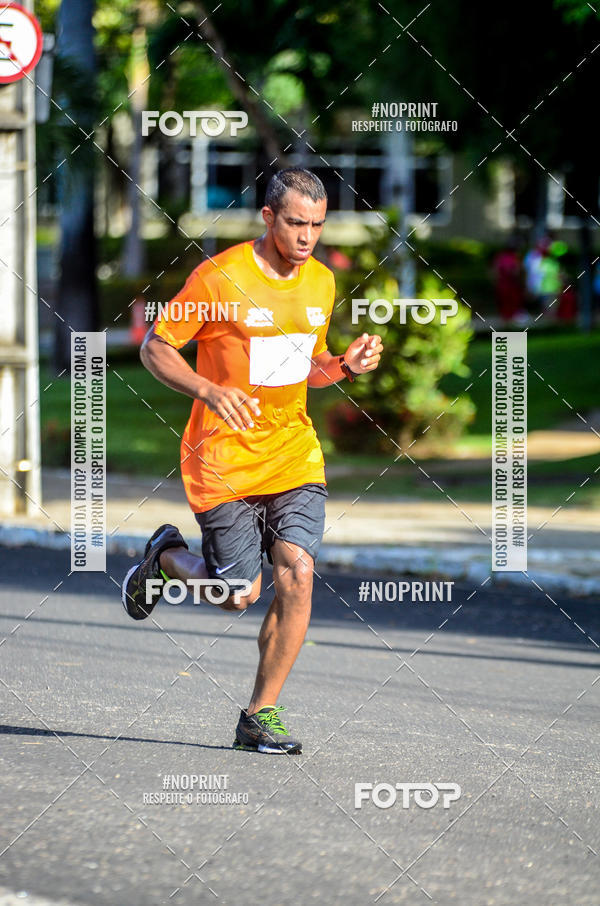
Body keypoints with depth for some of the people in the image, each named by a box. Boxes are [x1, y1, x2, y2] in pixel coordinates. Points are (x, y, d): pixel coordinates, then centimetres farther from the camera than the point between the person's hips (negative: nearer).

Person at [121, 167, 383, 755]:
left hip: (294, 456, 5)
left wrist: (346, 366, -2)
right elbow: (155, 348, -7)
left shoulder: (320, 282, 6)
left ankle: (260, 717, -1)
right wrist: (210, 391, -24)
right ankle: (166, 559, 30)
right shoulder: (218, 278, -13)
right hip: (225, 458, -4)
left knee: (296, 574, -12)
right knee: (239, 594, -4)